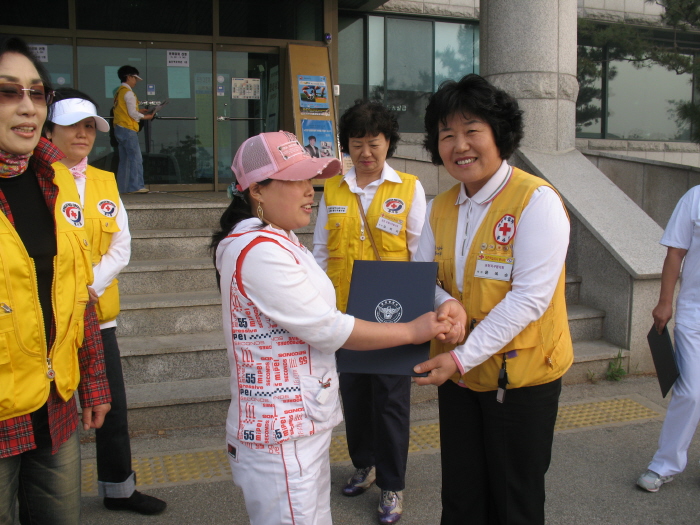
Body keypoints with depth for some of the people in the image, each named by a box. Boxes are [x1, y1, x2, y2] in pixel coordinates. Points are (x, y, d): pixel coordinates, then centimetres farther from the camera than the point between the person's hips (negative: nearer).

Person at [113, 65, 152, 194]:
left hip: (119, 129, 9)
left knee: (124, 159, 9)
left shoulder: (119, 92, 17)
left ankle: (123, 187, 10)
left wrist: (139, 111, 12)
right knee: (136, 158, -10)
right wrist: (145, 116, 0)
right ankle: (136, 186, -13)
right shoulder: (128, 92, -10)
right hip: (128, 129, -9)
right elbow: (132, 113, -14)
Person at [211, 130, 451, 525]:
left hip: (305, 426, 10)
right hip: (281, 438, -10)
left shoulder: (280, 240, 11)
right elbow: (327, 329, -19)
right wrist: (413, 331, -9)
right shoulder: (258, 251, -21)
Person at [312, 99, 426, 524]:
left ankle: (392, 485, 21)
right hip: (344, 311, 3)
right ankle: (365, 464, 38)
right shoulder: (333, 190, 6)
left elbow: (420, 252, -2)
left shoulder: (410, 187, -2)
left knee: (391, 397, 4)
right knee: (353, 389, 15)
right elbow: (321, 249, 10)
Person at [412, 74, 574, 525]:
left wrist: (464, 356, -25)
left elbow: (530, 297, -22)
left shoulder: (536, 200, -16)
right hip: (457, 374, 6)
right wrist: (444, 302, -16)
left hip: (521, 376, -6)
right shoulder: (440, 208, 5)